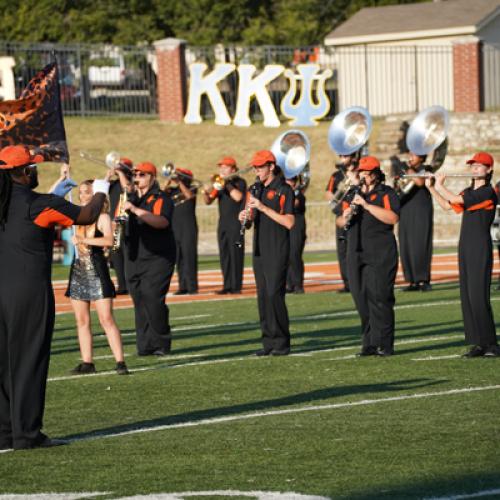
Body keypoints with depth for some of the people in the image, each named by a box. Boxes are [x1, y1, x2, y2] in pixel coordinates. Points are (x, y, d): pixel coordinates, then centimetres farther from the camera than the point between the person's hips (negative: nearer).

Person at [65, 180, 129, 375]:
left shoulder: (102, 217, -6)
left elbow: (109, 240, -20)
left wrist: (83, 240, -22)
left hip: (97, 271, -6)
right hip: (78, 270, 6)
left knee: (106, 319, -11)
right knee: (82, 320, 6)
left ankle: (120, 361, -11)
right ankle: (87, 362, 11)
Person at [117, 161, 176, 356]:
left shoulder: (160, 199, -7)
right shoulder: (133, 197, 14)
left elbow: (162, 222, -24)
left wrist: (135, 210, -31)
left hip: (157, 259, -7)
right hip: (134, 258, 7)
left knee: (152, 300, -16)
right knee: (139, 303, 4)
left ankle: (161, 343, -5)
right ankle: (145, 345, 8)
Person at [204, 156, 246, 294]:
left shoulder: (239, 182, -2)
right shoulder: (220, 183, 14)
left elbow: (238, 197, -20)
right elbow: (209, 201, 10)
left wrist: (227, 184, -16)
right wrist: (205, 192, -11)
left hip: (236, 222, -6)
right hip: (223, 222, 6)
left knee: (235, 254, -7)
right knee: (224, 256, 4)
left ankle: (236, 286, -6)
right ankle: (227, 285, 8)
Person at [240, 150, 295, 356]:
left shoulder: (283, 190, -8)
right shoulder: (256, 189, 14)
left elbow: (289, 222, -16)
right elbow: (252, 218, 20)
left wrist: (264, 207, -21)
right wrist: (245, 217, -4)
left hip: (277, 251, -7)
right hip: (259, 250, 7)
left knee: (274, 294, -12)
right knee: (263, 296, 6)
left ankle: (282, 343, -6)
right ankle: (269, 341, 10)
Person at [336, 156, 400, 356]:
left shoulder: (386, 193, 1)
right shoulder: (352, 194, 19)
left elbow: (392, 218, -15)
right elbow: (339, 222, 18)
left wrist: (366, 205, -19)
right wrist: (345, 217, -6)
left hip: (381, 255, -6)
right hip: (356, 254, 6)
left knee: (379, 298, -11)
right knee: (361, 299, 4)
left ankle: (384, 345, -10)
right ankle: (369, 343, 10)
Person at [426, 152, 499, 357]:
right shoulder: (469, 192, 16)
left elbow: (455, 200, -18)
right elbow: (447, 206, 19)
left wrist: (440, 185, -3)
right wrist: (430, 187, 14)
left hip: (480, 247, -9)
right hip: (465, 247, 9)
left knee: (478, 295, -12)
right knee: (466, 296, 5)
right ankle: (478, 342, 7)